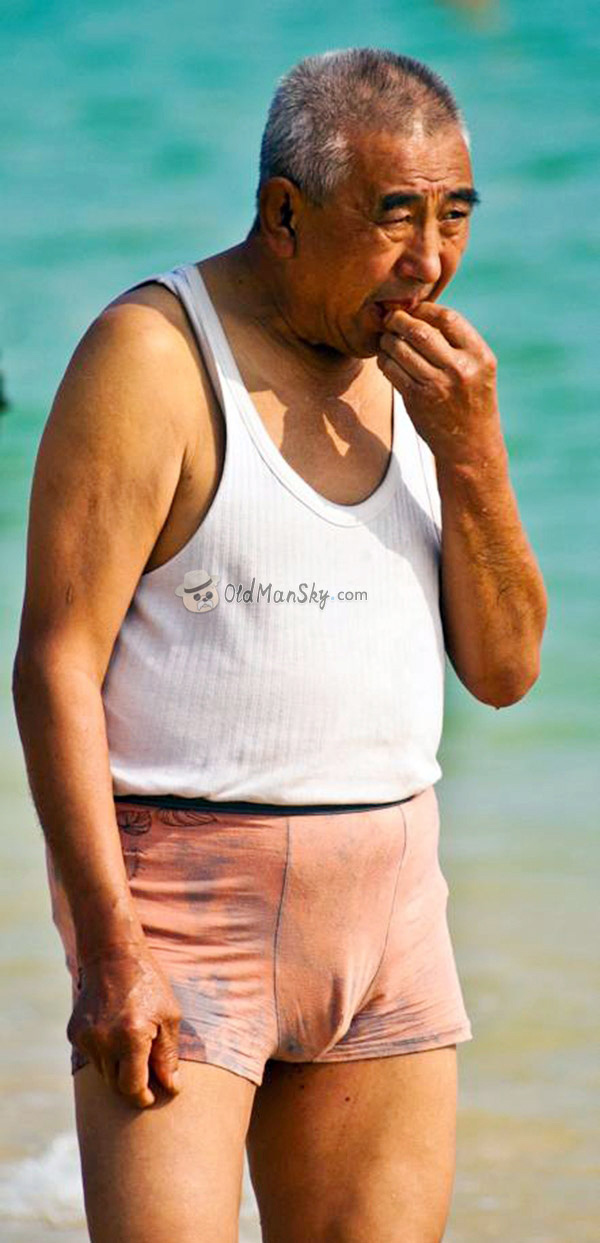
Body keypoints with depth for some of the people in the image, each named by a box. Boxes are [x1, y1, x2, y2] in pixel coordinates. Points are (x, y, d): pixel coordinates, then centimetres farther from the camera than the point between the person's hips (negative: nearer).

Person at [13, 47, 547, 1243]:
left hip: (382, 911, 6)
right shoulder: (153, 355, -10)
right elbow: (55, 665, -14)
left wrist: (471, 450, -8)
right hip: (179, 895, -6)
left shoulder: (420, 372, 9)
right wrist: (110, 951, -20)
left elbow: (504, 668, 7)